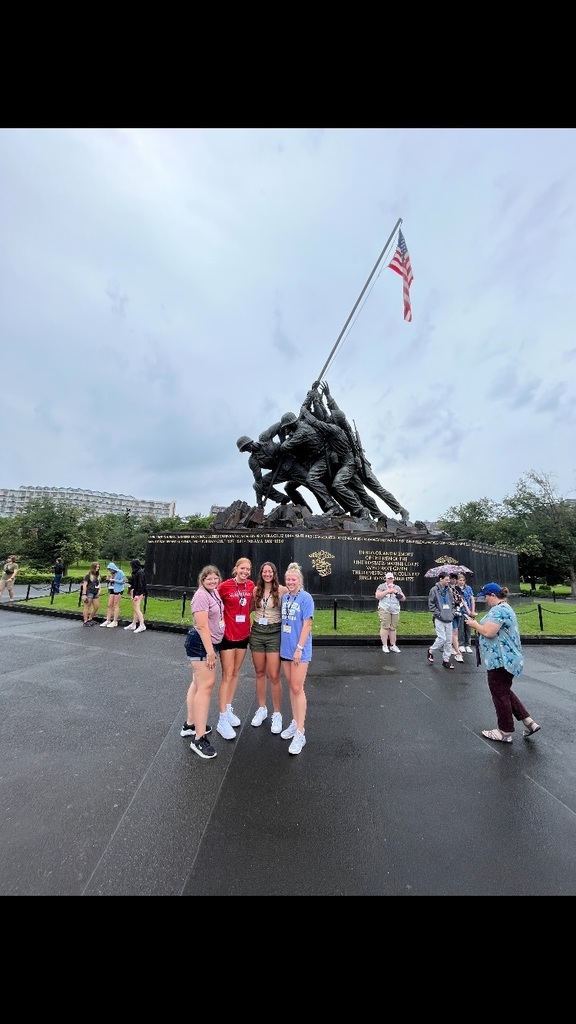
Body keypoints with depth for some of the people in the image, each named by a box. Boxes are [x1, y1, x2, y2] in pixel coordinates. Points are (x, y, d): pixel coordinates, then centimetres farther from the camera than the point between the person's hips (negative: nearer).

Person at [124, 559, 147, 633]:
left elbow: (140, 584, -20)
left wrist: (137, 594, -21)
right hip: (136, 593, 9)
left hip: (139, 593, -9)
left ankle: (142, 625, -10)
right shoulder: (135, 572, 13)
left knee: (136, 608, -11)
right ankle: (133, 624, 23)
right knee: (135, 609, 14)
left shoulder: (140, 572, -15)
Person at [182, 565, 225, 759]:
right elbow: (202, 626, -24)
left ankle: (190, 725, 32)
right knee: (206, 686, -8)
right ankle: (199, 739, 0)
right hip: (201, 643, -9)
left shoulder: (214, 593, 7)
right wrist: (210, 652, -24)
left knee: (198, 683, 18)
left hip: (210, 643, 9)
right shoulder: (201, 596, -20)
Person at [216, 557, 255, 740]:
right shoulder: (225, 585, -16)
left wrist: (246, 616, 2)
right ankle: (222, 720, 13)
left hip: (244, 634, 5)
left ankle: (229, 709, 34)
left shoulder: (251, 585, -2)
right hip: (228, 635, -5)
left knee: (236, 673, 17)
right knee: (227, 675, 1)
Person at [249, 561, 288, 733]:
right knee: (260, 673, 16)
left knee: (274, 676, 0)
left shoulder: (282, 590, -10)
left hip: (274, 633, -4)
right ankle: (261, 709, 33)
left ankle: (277, 714, 19)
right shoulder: (256, 590, 3)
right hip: (257, 632, 4)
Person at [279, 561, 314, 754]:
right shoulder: (284, 597, 4)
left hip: (299, 650, -6)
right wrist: (281, 645, 11)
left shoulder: (306, 598, -14)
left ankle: (300, 733, 14)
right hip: (285, 648, 6)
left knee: (297, 688, 1)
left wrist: (299, 648, -17)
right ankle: (296, 722, 33)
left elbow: (307, 625, -16)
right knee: (291, 687, 17)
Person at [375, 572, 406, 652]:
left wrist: (396, 592, -5)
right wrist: (387, 591, -12)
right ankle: (384, 645, -1)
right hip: (384, 610, -4)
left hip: (395, 611, 4)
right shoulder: (381, 586, 4)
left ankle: (393, 645, 12)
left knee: (393, 628, 4)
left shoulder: (397, 588, 16)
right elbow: (377, 596, -8)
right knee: (385, 627, -8)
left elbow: (403, 598, 12)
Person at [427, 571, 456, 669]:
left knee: (449, 640, 8)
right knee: (442, 638, -8)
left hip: (449, 619, 5)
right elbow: (431, 604, -6)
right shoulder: (434, 589, -8)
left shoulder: (449, 590, 9)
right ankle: (431, 651, 17)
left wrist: (452, 613, 7)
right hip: (439, 619, -5)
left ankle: (446, 660, 20)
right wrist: (438, 613, -12)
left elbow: (452, 603, 18)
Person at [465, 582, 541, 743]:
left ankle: (505, 732, 19)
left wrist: (474, 624, -13)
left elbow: (488, 632, -28)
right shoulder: (505, 607, 13)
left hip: (501, 660, -10)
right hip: (507, 658, 10)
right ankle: (529, 722, 23)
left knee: (500, 694, 5)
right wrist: (478, 622, 8)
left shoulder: (498, 610, -22)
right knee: (504, 692, 23)